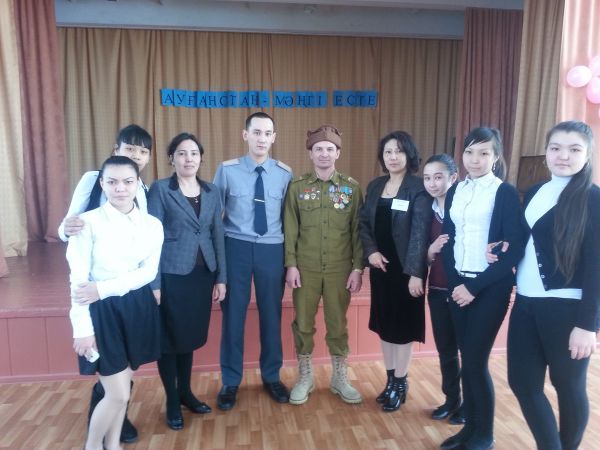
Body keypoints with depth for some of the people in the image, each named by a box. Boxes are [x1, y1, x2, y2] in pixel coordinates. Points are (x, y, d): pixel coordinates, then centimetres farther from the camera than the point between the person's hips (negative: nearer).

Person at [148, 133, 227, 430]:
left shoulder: (211, 191, 6)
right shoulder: (160, 189, -6)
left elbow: (218, 235, 7)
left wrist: (221, 278, 5)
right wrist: (154, 284, -12)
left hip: (202, 275, 4)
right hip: (172, 276, -4)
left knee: (191, 336, 16)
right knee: (169, 338, 8)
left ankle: (186, 392, 34)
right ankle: (172, 401, 25)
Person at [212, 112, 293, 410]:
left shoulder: (285, 173, 0)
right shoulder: (227, 170, -4)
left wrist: (289, 255, 3)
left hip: (272, 250, 1)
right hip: (236, 248, -1)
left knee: (271, 314, 12)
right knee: (233, 314, 8)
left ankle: (271, 377, 32)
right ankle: (230, 381, 26)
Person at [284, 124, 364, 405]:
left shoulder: (351, 188, 0)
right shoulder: (297, 187, 0)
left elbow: (358, 231, 0)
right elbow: (290, 230, 0)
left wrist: (358, 267, -4)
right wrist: (291, 265, -6)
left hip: (339, 269, 0)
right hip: (306, 268, 0)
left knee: (338, 323, 11)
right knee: (303, 323, 9)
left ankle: (340, 377, 29)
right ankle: (305, 376, 28)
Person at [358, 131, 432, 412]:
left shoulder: (418, 188, -10)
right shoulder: (375, 186, 8)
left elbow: (420, 232, -16)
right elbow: (364, 223, 8)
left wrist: (416, 272, -21)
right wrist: (370, 251, -8)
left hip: (405, 267, -5)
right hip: (380, 265, 6)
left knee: (403, 325, 5)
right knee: (384, 323, 12)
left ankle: (401, 384, 21)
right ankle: (390, 380, 28)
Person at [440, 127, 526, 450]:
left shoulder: (506, 193, -7)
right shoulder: (455, 191, 8)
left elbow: (514, 249, -12)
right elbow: (448, 239, 9)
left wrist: (474, 286, -14)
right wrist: (454, 282, -4)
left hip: (490, 287, -5)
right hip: (457, 285, 5)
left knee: (476, 361, -1)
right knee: (465, 358, 11)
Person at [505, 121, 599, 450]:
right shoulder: (534, 193, 10)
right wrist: (504, 254, -5)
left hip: (566, 309, -5)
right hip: (526, 304, 6)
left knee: (568, 386, 12)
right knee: (522, 382, 9)